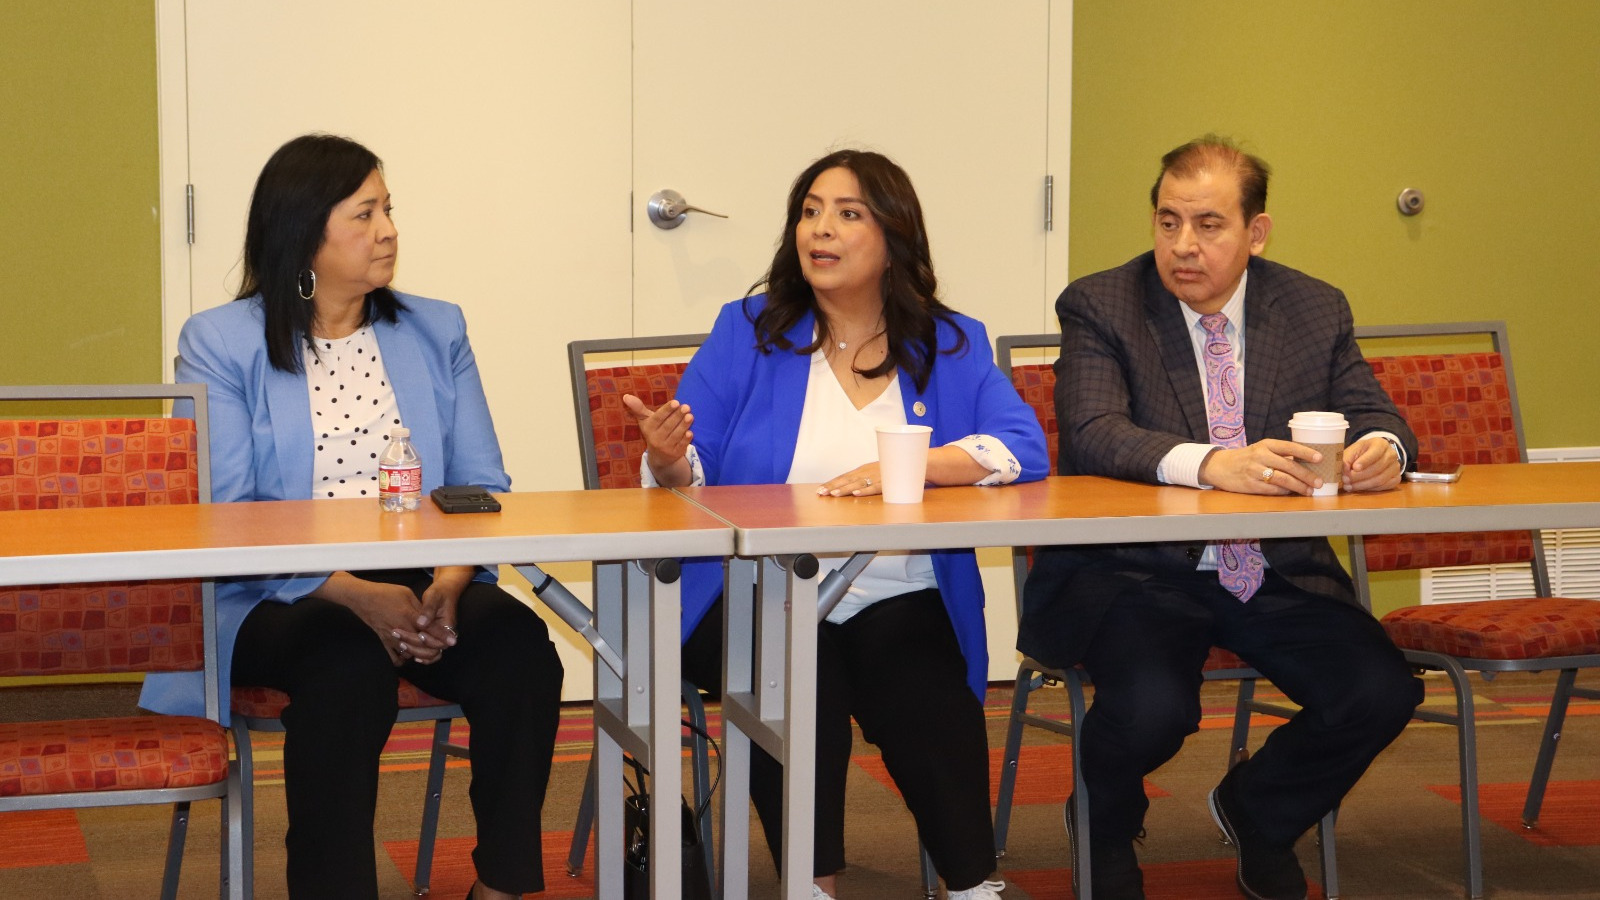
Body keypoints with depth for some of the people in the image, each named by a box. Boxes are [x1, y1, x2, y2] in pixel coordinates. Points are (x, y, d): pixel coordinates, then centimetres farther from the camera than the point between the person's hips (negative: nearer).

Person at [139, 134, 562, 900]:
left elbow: (482, 487, 8)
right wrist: (355, 594, -22)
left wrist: (450, 582, -16)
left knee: (519, 641, -27)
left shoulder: (436, 332, 16)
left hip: (426, 588, 3)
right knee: (348, 661, -36)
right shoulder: (219, 343, 3)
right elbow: (224, 514, -8)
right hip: (277, 601, -3)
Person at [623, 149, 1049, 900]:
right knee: (802, 684, -32)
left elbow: (1023, 449, -6)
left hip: (900, 603, 1)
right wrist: (669, 463, -22)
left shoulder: (952, 346, 10)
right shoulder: (748, 332, 8)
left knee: (926, 697, -29)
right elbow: (694, 473, 3)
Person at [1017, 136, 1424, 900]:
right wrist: (1210, 464, -36)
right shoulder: (1099, 307, -4)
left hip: (1278, 575, 4)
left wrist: (1381, 446, -21)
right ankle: (1106, 833, 9)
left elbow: (1370, 414, 6)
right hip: (1136, 572, -4)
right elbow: (1091, 435, -19)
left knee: (1381, 694, -19)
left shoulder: (1316, 310, 8)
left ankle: (1255, 810, 16)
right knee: (1152, 706, -31)